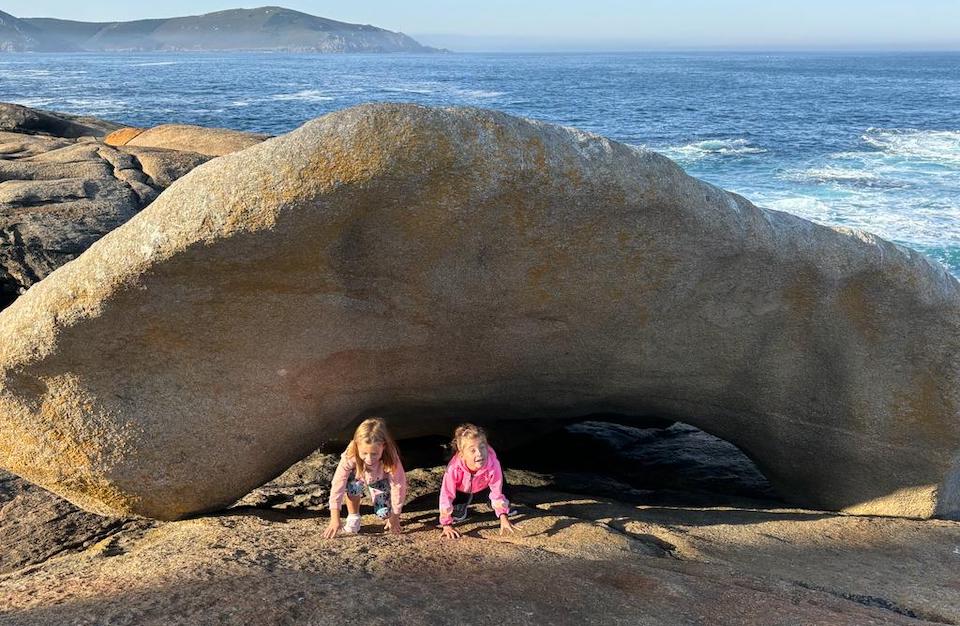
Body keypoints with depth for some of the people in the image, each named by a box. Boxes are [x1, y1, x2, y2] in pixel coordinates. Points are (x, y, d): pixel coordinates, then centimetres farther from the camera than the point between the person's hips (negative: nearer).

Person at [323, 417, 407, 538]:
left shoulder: (391, 459, -39)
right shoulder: (350, 456, -39)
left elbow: (398, 486, -28)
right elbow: (338, 484, -37)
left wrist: (395, 517, -18)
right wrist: (335, 520, -38)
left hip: (381, 481, 0)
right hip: (359, 478, 0)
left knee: (384, 513, -18)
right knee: (352, 483, -34)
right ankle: (353, 519, -10)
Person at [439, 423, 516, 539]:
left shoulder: (493, 465, -43)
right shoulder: (454, 469, -46)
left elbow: (497, 492, -28)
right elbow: (446, 496, -34)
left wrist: (503, 517, -32)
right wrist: (446, 525, -29)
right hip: (462, 487, -2)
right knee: (457, 516, -5)